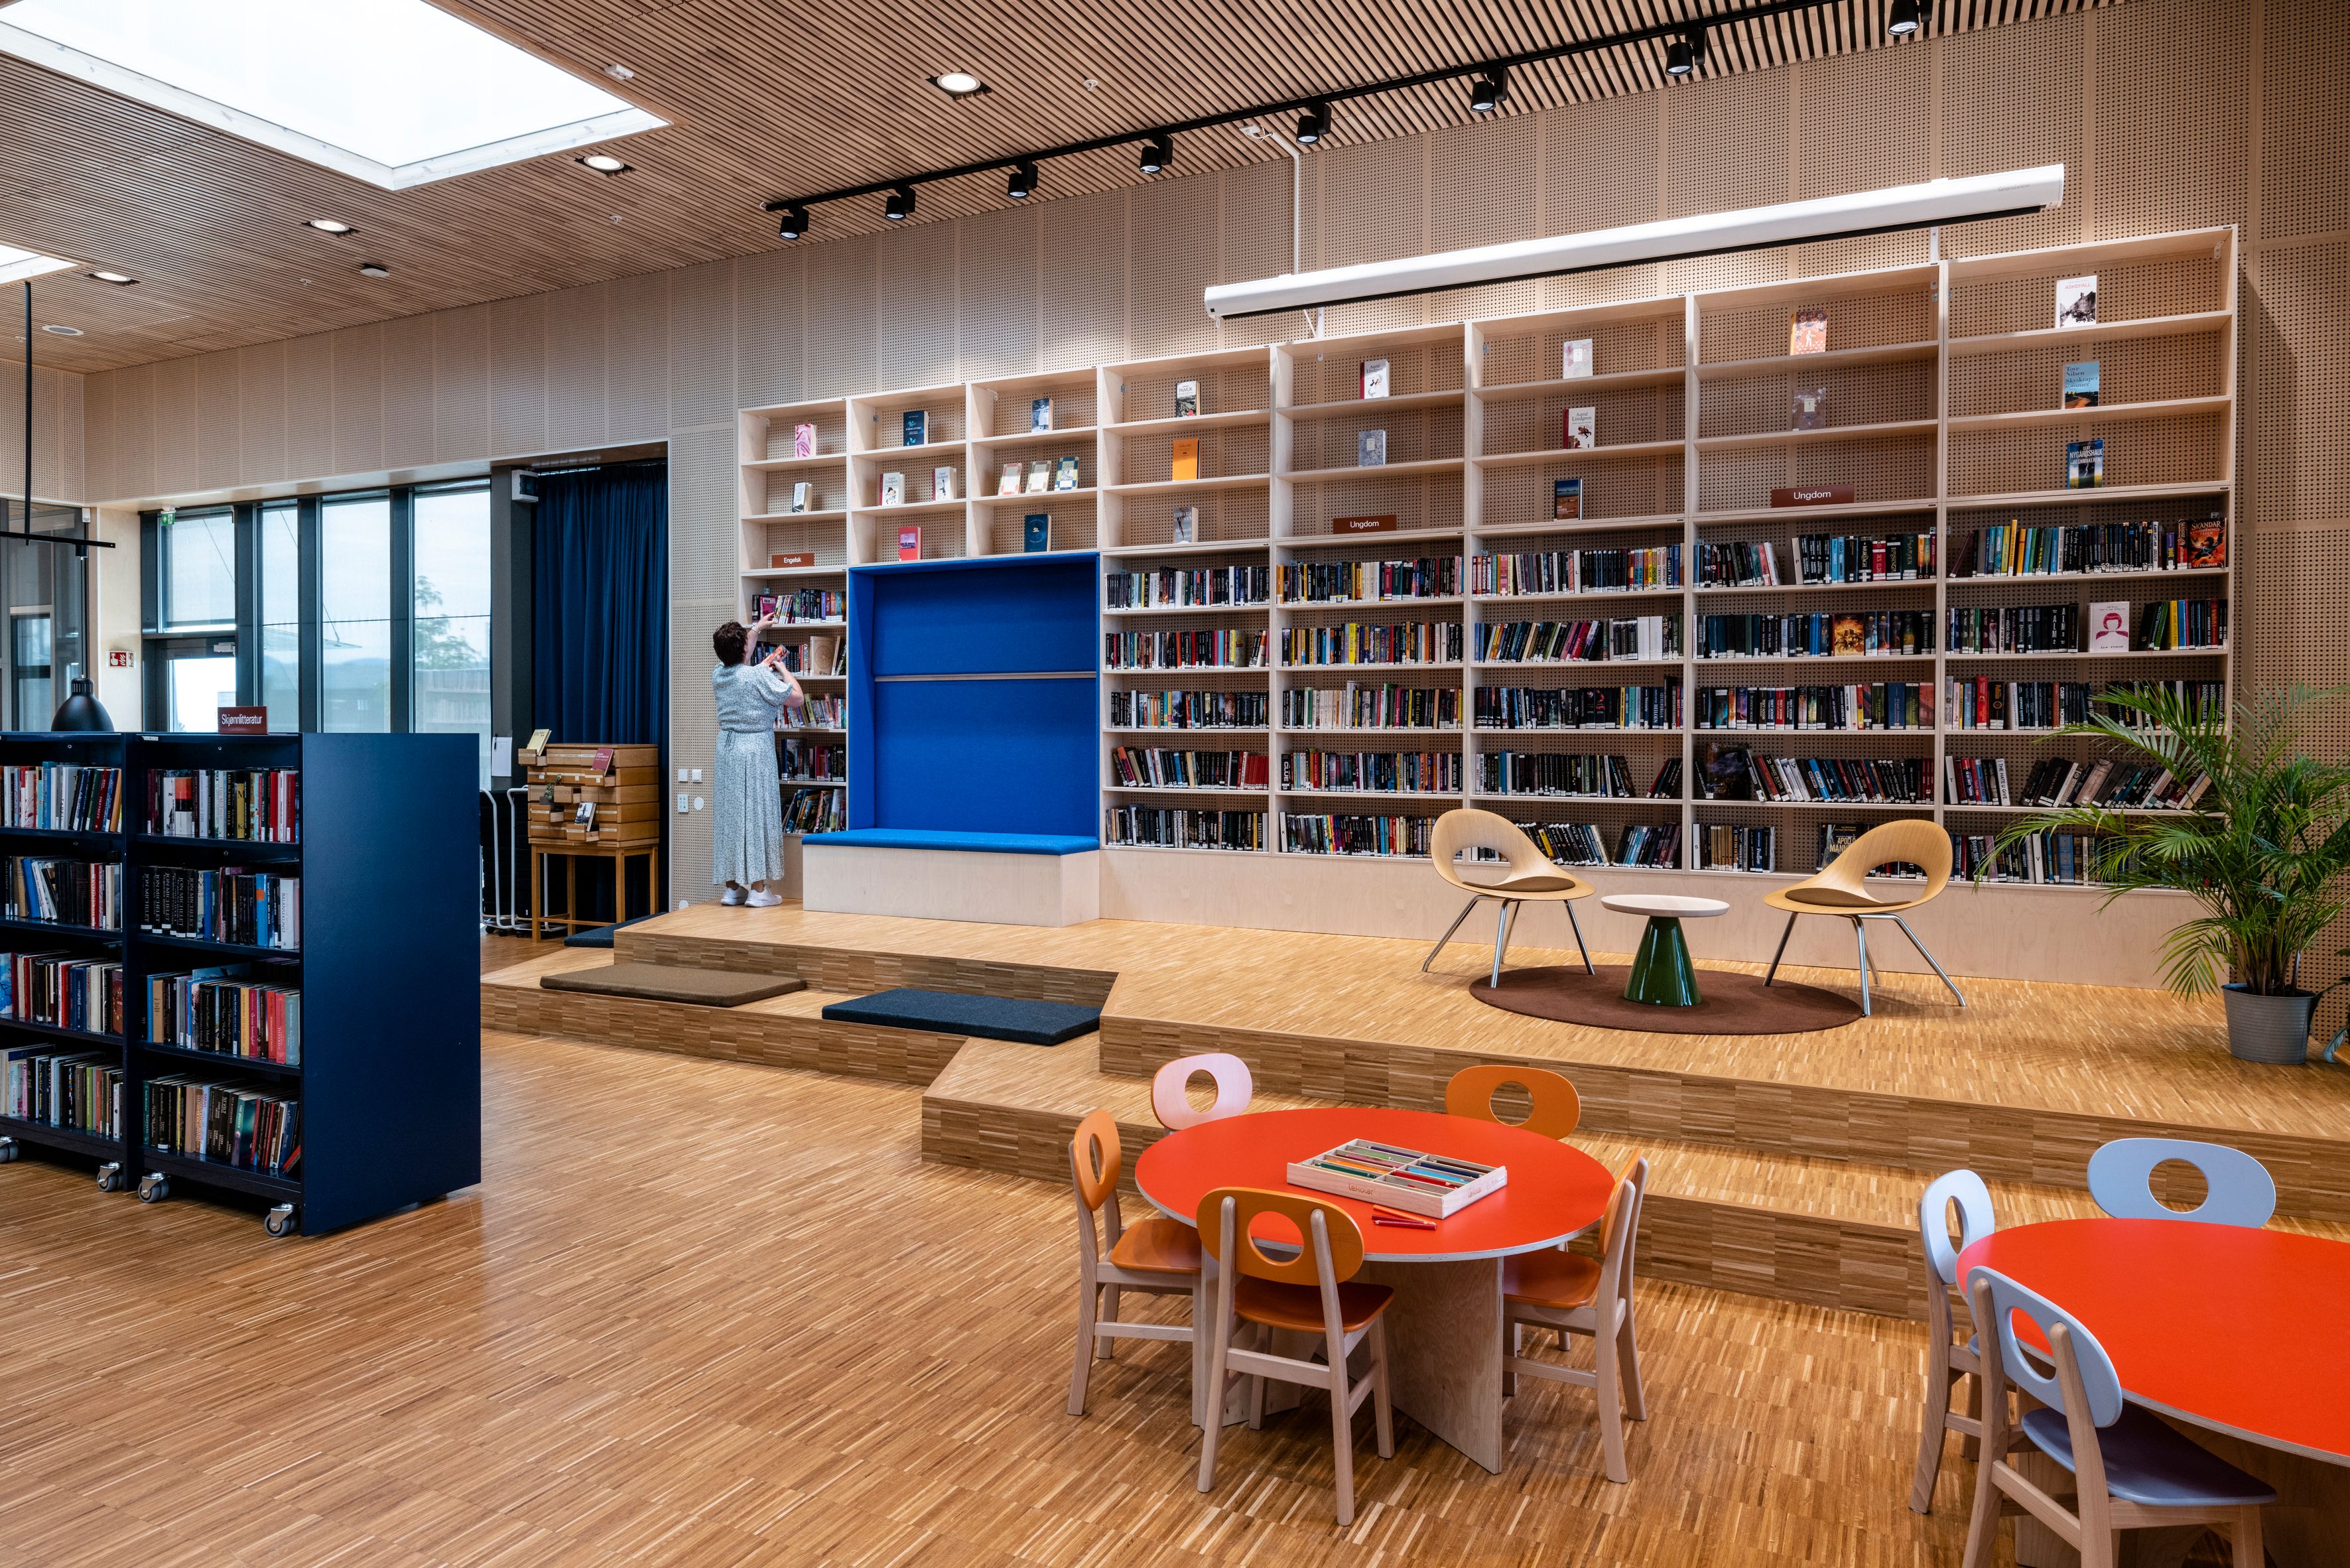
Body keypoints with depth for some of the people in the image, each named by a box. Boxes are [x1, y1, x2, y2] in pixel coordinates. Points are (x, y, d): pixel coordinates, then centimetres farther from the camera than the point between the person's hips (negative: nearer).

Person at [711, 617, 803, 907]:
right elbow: (797, 698, -7)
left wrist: (756, 629, 43)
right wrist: (782, 669, 9)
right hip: (756, 749, -6)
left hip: (726, 748, 6)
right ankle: (758, 889, -3)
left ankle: (732, 888, 14)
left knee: (728, 815, 9)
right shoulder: (759, 677, -14)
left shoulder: (718, 675, 6)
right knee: (756, 814, -3)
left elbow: (738, 661, 30)